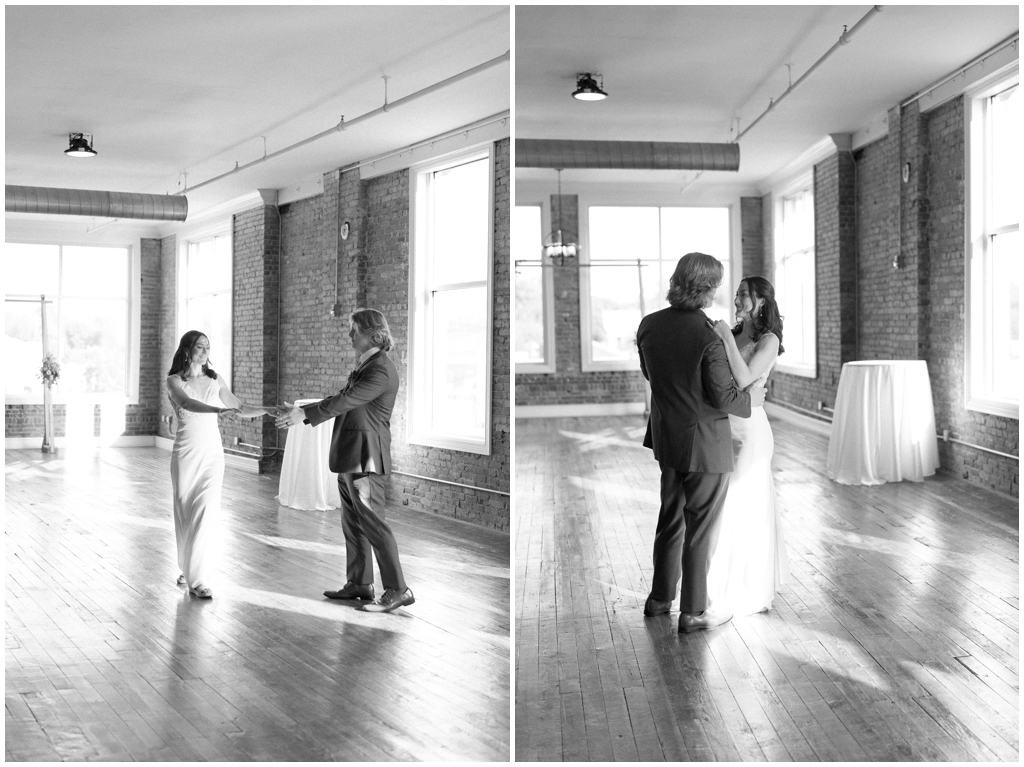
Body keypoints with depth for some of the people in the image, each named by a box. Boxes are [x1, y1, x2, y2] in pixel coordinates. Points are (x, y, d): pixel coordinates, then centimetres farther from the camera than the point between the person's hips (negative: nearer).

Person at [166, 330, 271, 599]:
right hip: (186, 452, -1)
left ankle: (199, 578, -9)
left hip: (212, 451, 1)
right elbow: (187, 403, -24)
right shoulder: (174, 381, -3)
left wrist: (270, 410, -6)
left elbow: (241, 409, 10)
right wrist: (219, 409, -41)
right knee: (185, 512, 7)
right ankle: (187, 567, 27)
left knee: (207, 511, -9)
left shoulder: (215, 380, 7)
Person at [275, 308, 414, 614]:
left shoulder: (381, 370, -16)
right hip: (350, 453, 10)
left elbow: (346, 401, -22)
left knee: (371, 521, -9)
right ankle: (359, 583, 24)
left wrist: (304, 414, -20)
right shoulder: (365, 366, 16)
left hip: (366, 455, -10)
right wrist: (302, 411, 13)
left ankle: (397, 590, -5)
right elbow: (343, 399, 18)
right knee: (352, 521, 15)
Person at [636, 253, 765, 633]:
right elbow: (723, 399, -19)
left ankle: (660, 597, 33)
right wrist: (752, 398, 0)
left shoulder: (649, 325, -4)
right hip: (705, 444, -6)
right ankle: (693, 612, 19)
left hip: (666, 438, 7)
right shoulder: (708, 336, -24)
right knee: (702, 528, 8)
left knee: (670, 517, 22)